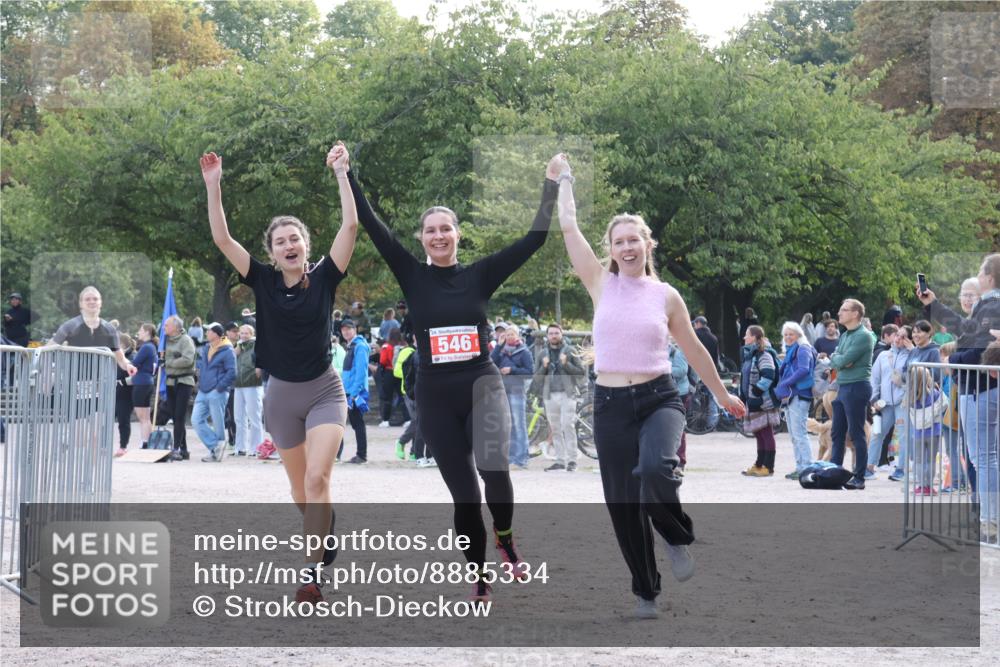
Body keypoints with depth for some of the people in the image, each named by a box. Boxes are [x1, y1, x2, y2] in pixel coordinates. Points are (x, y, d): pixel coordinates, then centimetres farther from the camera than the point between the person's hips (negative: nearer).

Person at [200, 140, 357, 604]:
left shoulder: (323, 278, -7)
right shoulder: (264, 282, -3)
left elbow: (350, 225, -16)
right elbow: (222, 239, -12)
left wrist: (341, 173, -17)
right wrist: (213, 186, -20)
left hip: (324, 391, -3)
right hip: (281, 395, 3)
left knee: (317, 480, -19)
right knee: (300, 488, 14)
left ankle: (312, 573, -22)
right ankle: (324, 545, 38)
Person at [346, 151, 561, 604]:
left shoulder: (480, 274, 1)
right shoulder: (413, 276, 1)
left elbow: (535, 238, -1)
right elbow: (372, 226, -2)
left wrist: (551, 185, -3)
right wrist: (346, 174, -5)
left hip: (482, 385, -1)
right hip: (436, 395, 1)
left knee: (494, 467, -27)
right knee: (463, 493, 4)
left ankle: (504, 534, 3)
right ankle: (480, 579, 20)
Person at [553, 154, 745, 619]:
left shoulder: (666, 296, 3)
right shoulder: (601, 284, 4)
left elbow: (693, 349, 14)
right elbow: (569, 229, 4)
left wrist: (722, 396, 21)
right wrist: (564, 178, 13)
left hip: (659, 398, -1)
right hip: (611, 404, 2)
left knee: (655, 469, -31)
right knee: (622, 504, 2)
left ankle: (677, 538, 0)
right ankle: (646, 592, 20)